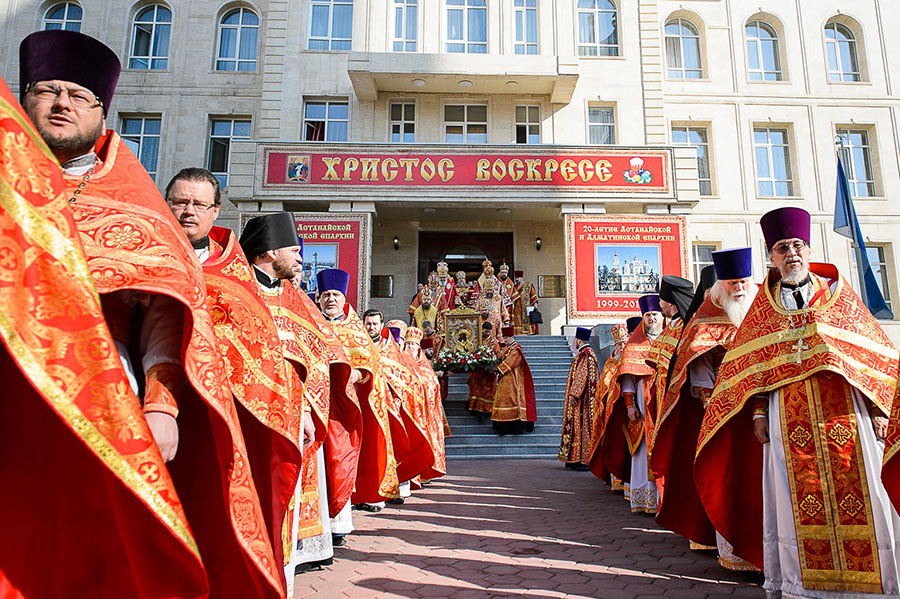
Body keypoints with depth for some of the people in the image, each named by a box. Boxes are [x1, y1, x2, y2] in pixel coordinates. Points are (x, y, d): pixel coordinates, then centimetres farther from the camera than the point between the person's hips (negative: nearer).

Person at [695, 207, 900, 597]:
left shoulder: (838, 293, 10)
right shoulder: (763, 306, 11)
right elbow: (752, 364, 9)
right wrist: (759, 412, 1)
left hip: (844, 411, 0)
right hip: (788, 416, 0)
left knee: (856, 496, -2)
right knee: (799, 502, 1)